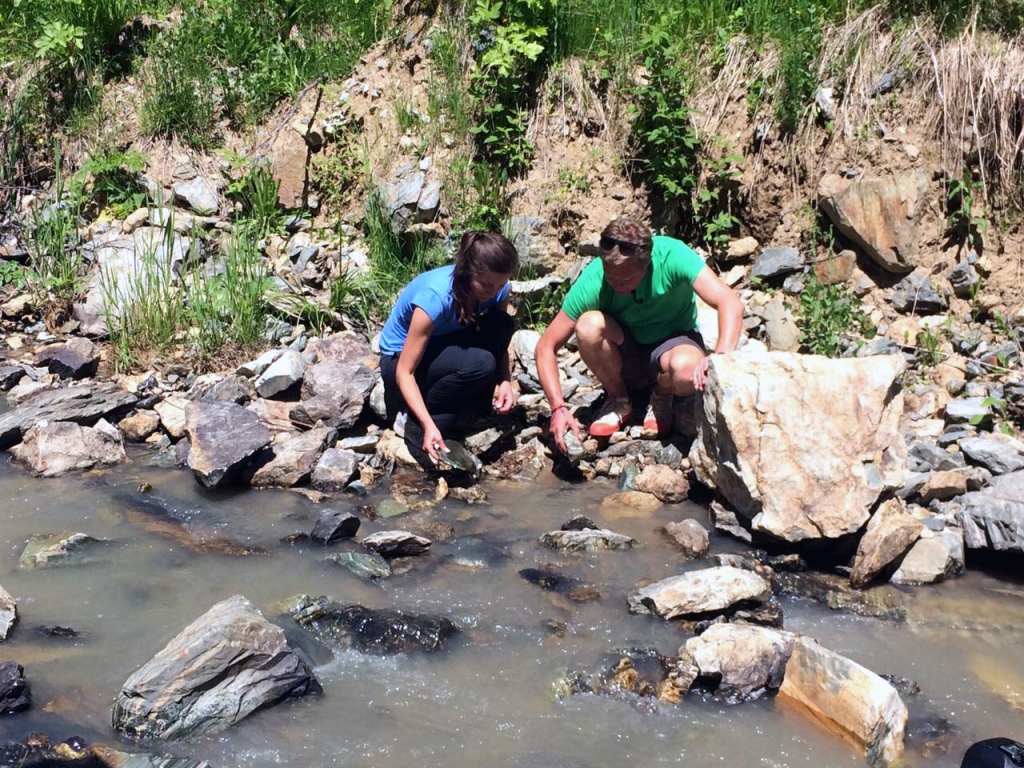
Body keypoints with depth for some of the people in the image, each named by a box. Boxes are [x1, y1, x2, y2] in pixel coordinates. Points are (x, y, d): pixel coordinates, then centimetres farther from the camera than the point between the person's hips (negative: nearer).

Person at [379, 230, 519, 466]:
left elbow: (500, 344, 0)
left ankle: (473, 412, -7)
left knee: (501, 325, -21)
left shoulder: (497, 290, -17)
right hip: (399, 359, -6)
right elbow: (404, 371, -30)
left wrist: (505, 381, -20)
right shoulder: (435, 297, -34)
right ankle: (414, 422, -13)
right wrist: (429, 425, -40)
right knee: (479, 364, -32)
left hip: (442, 345, 6)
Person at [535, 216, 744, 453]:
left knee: (687, 370, -38)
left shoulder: (671, 255, -28)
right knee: (589, 325, -31)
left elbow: (731, 303, -36)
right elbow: (546, 347, -19)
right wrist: (558, 408, -32)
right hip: (623, 357, 1)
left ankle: (662, 397, 1)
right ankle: (618, 401, -4)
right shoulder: (592, 282, -23)